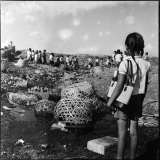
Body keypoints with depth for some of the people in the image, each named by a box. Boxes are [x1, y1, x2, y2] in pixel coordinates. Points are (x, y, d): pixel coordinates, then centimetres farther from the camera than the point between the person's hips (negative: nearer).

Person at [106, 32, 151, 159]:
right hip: (137, 99, 5)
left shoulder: (125, 63, -19)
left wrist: (110, 101, -11)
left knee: (122, 132, 3)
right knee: (134, 131, 13)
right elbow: (145, 86, 5)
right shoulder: (146, 64, -3)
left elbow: (119, 86, -21)